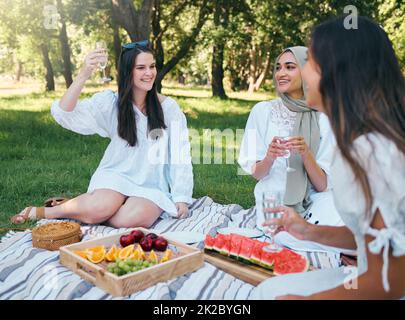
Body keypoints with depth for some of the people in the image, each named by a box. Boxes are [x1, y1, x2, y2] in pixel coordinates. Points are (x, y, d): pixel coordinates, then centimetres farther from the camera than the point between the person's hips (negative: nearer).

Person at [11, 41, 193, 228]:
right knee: (100, 209, -33)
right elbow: (63, 114, -14)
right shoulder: (110, 102, -2)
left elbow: (180, 156, 0)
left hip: (152, 186, 1)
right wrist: (84, 75, -27)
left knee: (133, 219, -32)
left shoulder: (169, 108, -2)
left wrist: (181, 197, -5)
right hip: (116, 177, 0)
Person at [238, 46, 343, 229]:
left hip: (314, 201, 2)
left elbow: (323, 185, -5)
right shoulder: (262, 111, -4)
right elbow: (255, 173, 0)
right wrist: (270, 157, -22)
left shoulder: (324, 118, -5)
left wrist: (306, 153, -24)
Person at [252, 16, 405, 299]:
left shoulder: (372, 152, -28)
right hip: (381, 278, 8)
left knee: (271, 293, 1)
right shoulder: (367, 141, 2)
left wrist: (305, 298, -11)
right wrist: (313, 232, 2)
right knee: (268, 289, 12)